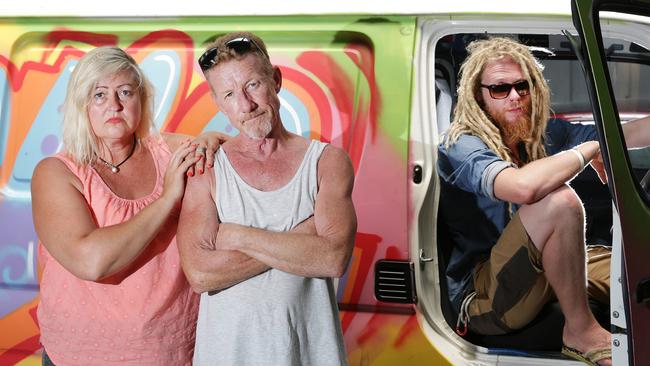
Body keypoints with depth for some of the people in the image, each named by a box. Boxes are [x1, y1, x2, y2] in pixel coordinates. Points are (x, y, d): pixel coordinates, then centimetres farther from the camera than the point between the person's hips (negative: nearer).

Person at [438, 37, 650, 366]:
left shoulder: (542, 134, 7)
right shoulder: (460, 146, -17)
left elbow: (620, 137, 8)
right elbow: (522, 187, -36)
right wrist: (589, 150, -21)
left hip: (545, 271, 8)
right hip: (483, 297, -8)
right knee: (559, 201, -30)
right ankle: (581, 333, -18)